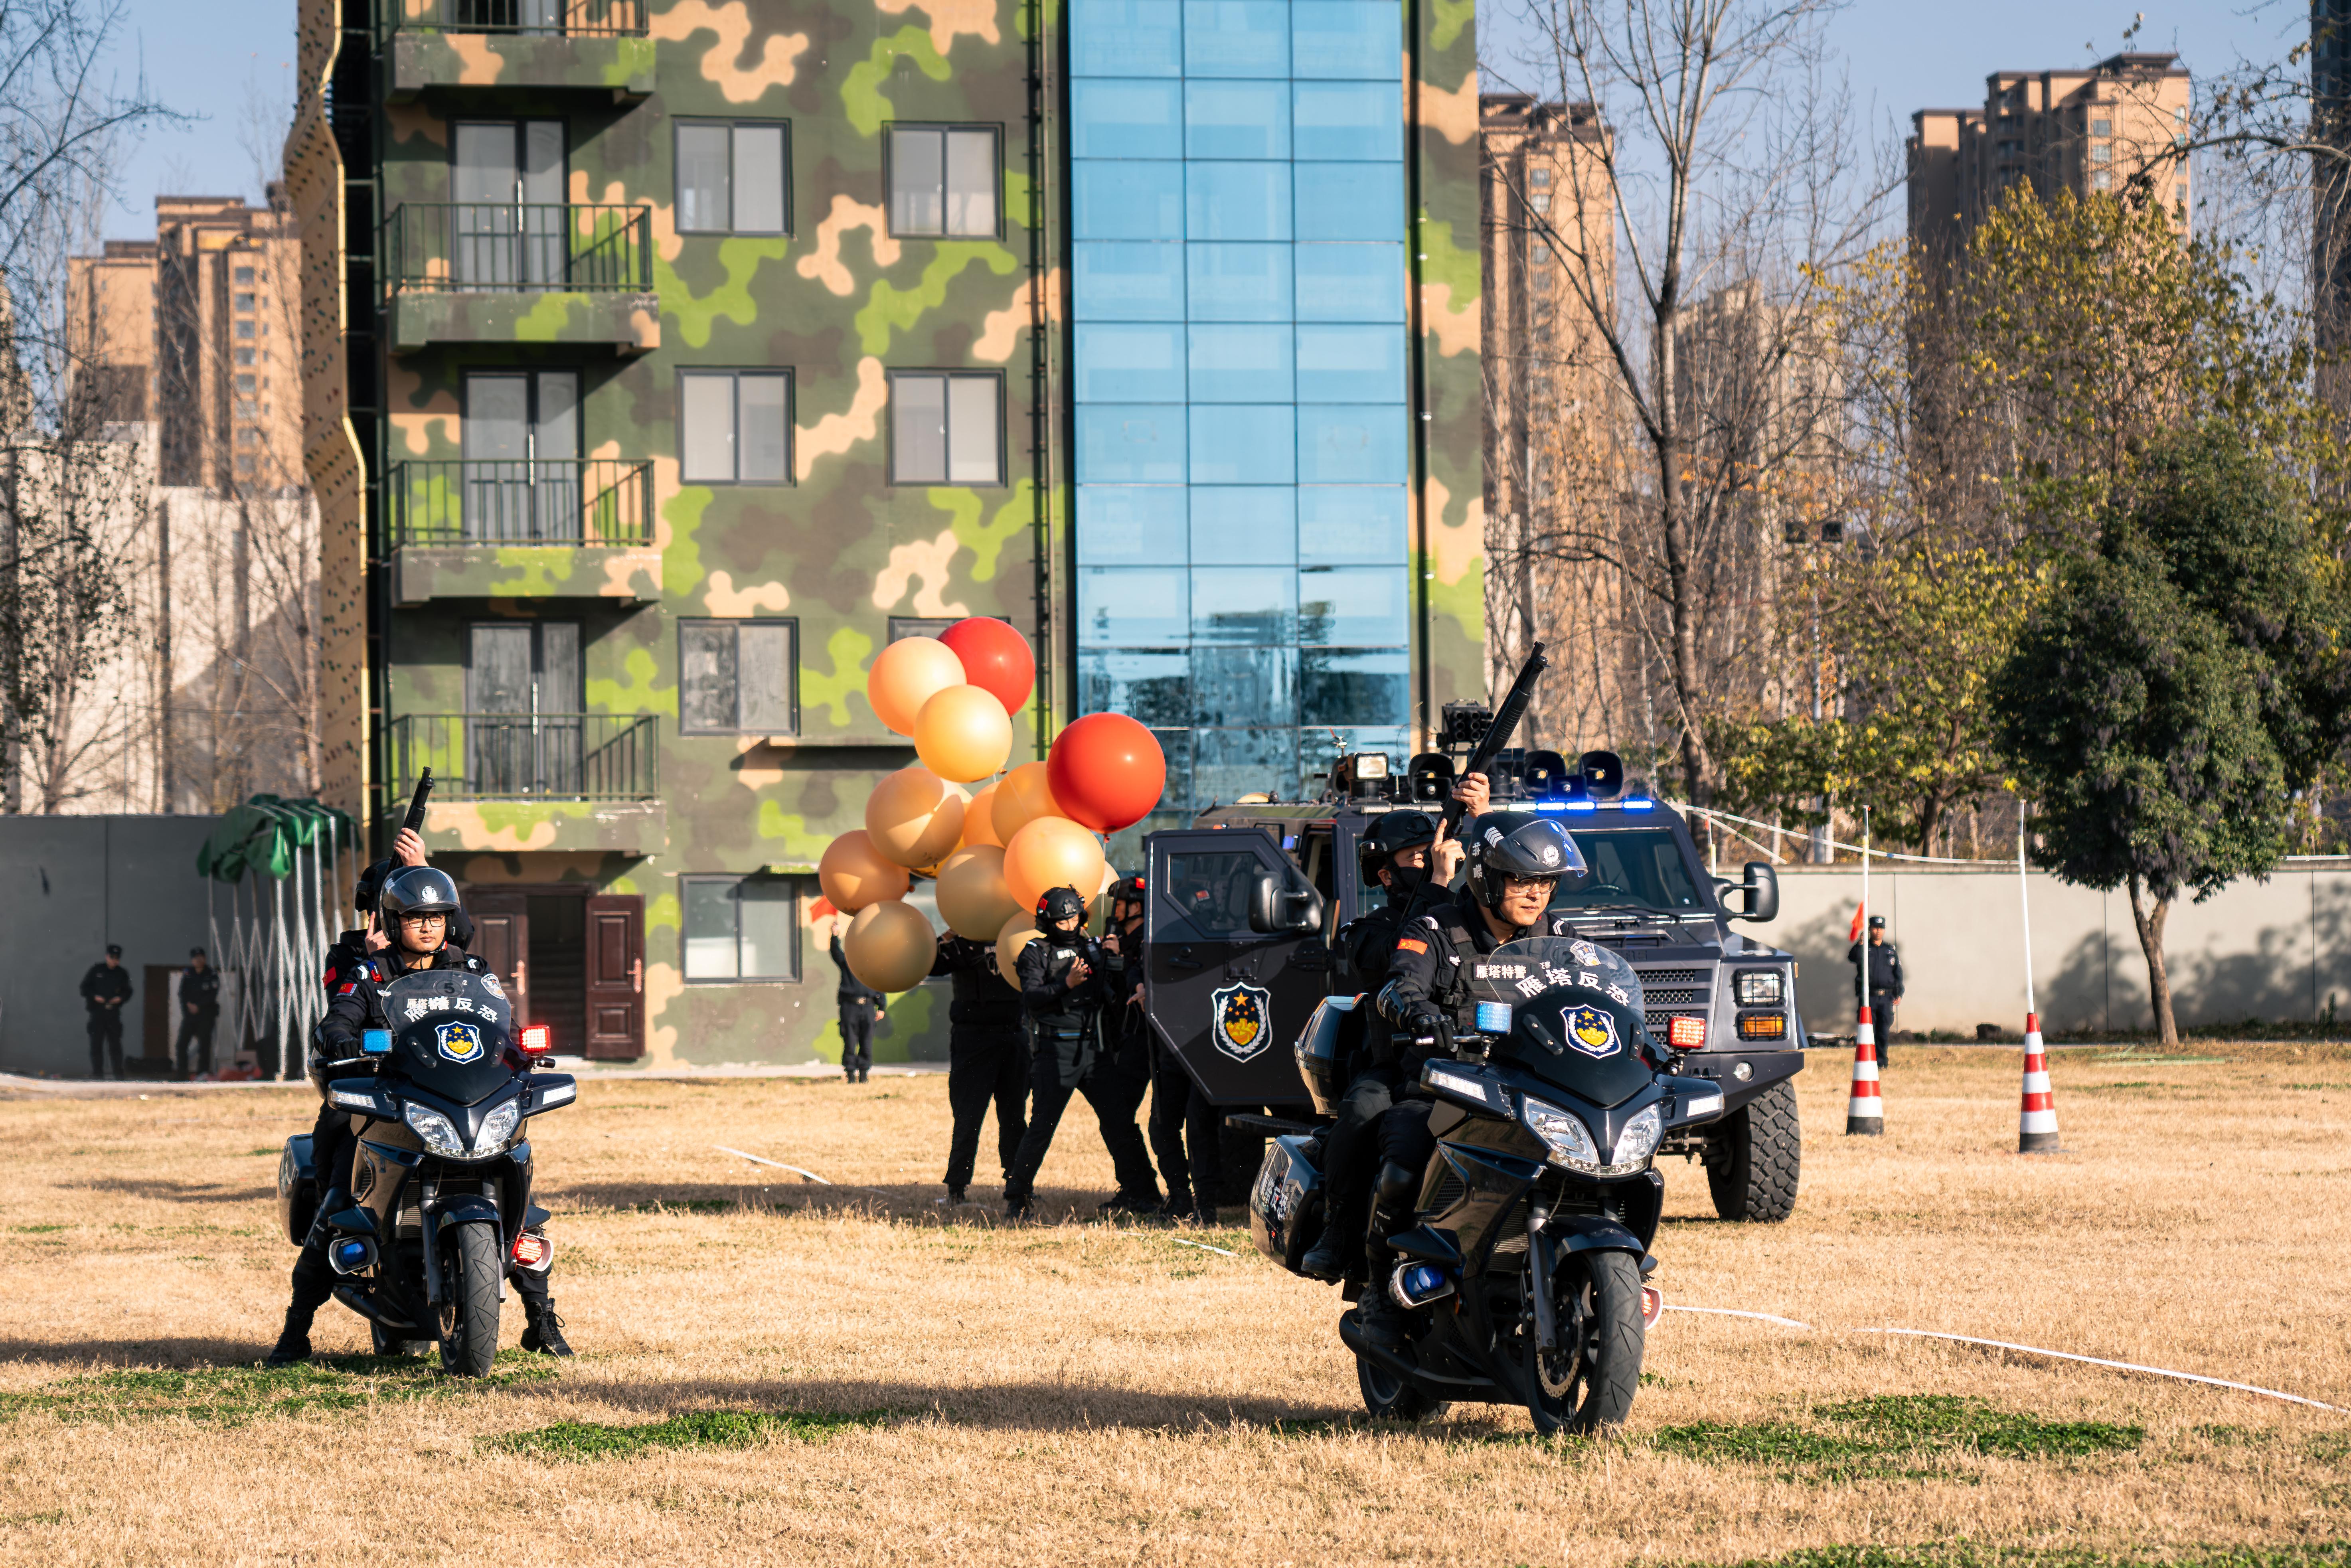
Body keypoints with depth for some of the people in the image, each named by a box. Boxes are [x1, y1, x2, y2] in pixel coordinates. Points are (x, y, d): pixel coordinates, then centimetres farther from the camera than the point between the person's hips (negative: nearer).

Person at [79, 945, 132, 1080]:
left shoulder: (122, 974, 7)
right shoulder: (96, 970, 3)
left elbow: (128, 992, 14)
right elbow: (85, 988, 5)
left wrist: (121, 998, -6)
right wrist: (94, 997, -11)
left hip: (114, 1013, 1)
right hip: (97, 1012, -1)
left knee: (115, 1044, 0)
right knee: (96, 1044, -1)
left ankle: (119, 1073, 4)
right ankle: (97, 1073, 3)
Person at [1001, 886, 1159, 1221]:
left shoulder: (1094, 948, 16)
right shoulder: (1036, 953, 1)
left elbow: (1109, 993, 23)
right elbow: (1030, 999, -12)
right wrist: (1066, 984, -23)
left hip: (1093, 1048, 4)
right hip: (1055, 1051, -4)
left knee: (1120, 1118, 2)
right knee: (1042, 1125, -5)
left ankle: (1140, 1192, 8)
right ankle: (1018, 1196, 6)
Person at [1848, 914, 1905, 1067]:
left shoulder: (1891, 950, 13)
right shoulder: (1864, 949, 5)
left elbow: (1898, 972, 15)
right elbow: (1853, 958, -17)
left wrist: (1899, 994, 7)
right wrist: (1860, 945, -34)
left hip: (1886, 997, 2)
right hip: (1868, 996, -2)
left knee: (1884, 1032, 2)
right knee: (1868, 1031, -5)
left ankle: (1882, 1061, 9)